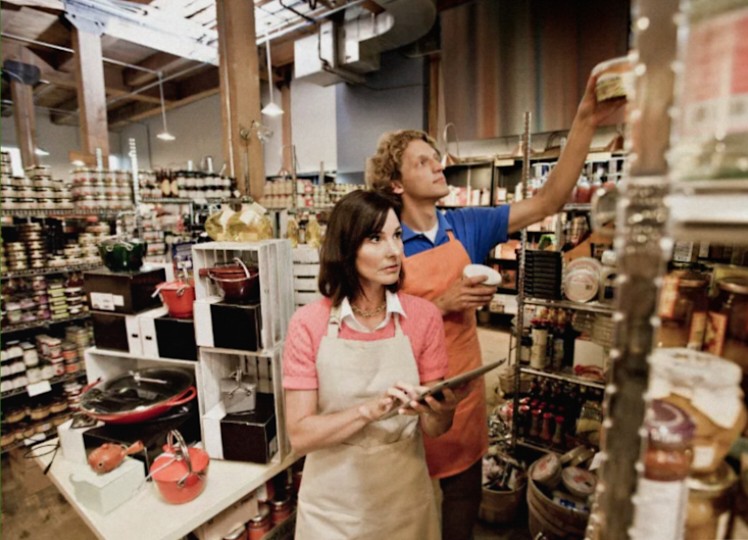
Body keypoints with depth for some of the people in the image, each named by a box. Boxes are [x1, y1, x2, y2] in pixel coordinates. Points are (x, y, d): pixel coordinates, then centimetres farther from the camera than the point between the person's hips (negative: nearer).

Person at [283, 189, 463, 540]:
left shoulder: (424, 317, -12)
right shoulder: (308, 324, -15)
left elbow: (432, 429, -7)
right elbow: (300, 435, -14)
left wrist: (442, 411, -28)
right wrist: (369, 409, -28)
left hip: (405, 502, 1)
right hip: (332, 507, 0)